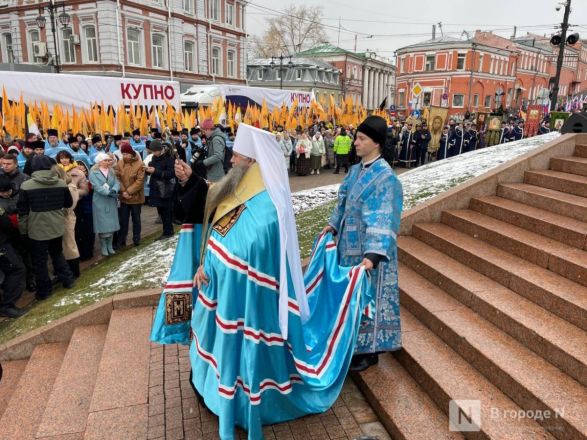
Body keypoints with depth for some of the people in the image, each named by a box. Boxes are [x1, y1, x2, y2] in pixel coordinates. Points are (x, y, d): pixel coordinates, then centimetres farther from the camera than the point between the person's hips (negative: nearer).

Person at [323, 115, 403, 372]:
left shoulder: (385, 177, -20)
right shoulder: (355, 171, 6)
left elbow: (382, 219, -28)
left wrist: (373, 254, -37)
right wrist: (333, 225, 12)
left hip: (369, 249, -8)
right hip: (350, 245, 8)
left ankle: (370, 351, 24)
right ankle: (354, 340, 40)